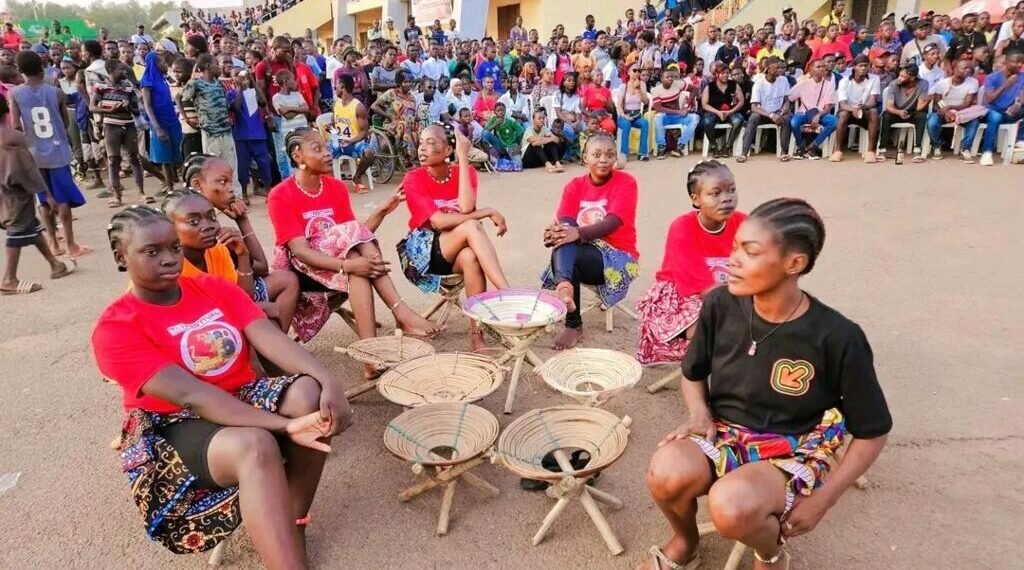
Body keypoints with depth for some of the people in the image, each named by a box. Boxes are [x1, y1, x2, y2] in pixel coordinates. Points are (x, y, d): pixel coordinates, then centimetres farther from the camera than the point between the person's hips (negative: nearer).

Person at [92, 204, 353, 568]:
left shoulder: (214, 288, 4)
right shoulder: (115, 328, -12)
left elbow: (269, 338, -11)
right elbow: (190, 394, -25)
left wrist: (329, 382, -30)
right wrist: (285, 425, -35)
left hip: (242, 397, 5)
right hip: (172, 427, -5)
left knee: (310, 392, -25)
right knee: (255, 446, -36)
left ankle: (293, 523, -11)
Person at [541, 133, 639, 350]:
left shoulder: (625, 182, -7)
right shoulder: (575, 185, 5)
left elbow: (612, 223, -23)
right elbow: (563, 222, -10)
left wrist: (579, 233, -40)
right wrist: (554, 233, -36)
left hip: (617, 257, -4)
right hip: (579, 252, 4)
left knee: (561, 254, -32)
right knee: (564, 229, -30)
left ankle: (574, 325, -35)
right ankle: (563, 286, -51)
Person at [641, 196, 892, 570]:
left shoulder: (837, 338, -18)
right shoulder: (721, 305, -9)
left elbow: (872, 432, -4)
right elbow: (693, 372, 11)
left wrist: (821, 501, -8)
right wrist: (699, 412, -10)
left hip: (793, 454, -2)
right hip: (723, 434, 3)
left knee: (731, 506, -35)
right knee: (667, 475, -31)